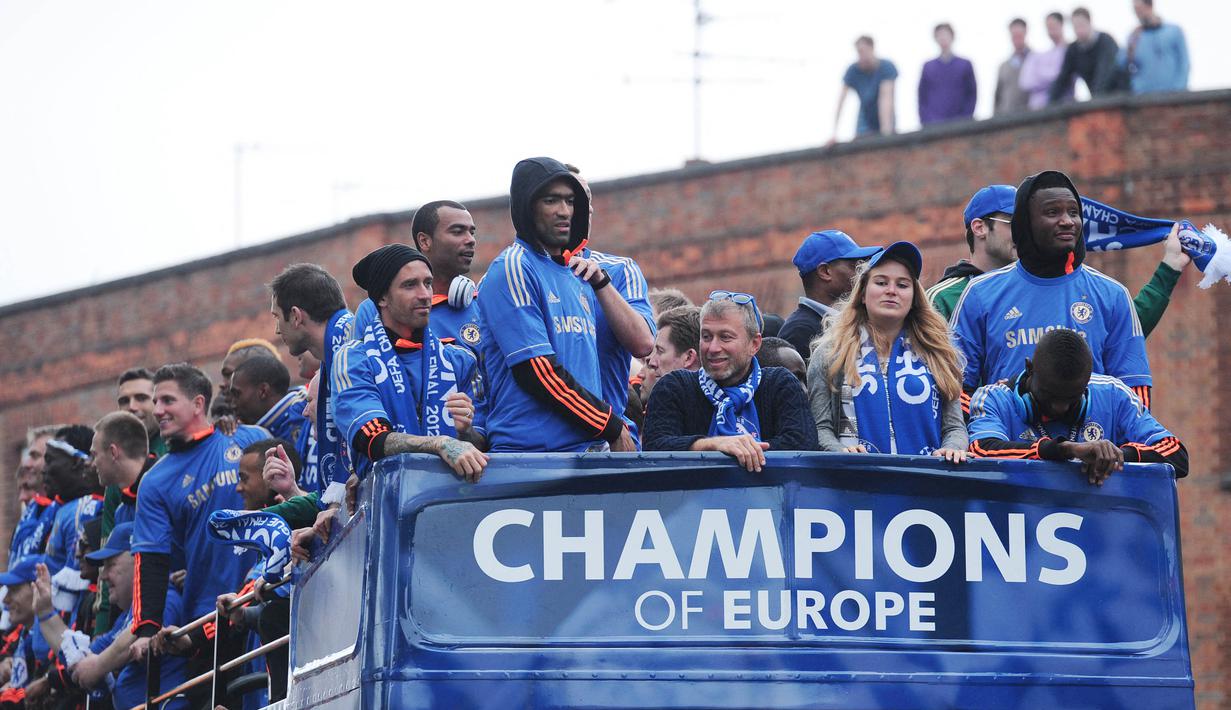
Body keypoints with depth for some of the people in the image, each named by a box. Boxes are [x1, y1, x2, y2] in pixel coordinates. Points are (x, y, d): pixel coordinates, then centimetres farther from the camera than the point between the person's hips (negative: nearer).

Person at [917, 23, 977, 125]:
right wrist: (925, 121, 0)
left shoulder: (965, 65, 7)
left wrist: (965, 120, -3)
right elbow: (922, 97, 12)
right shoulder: (928, 67, 10)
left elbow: (971, 94, 7)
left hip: (958, 124, 0)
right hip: (934, 124, 0)